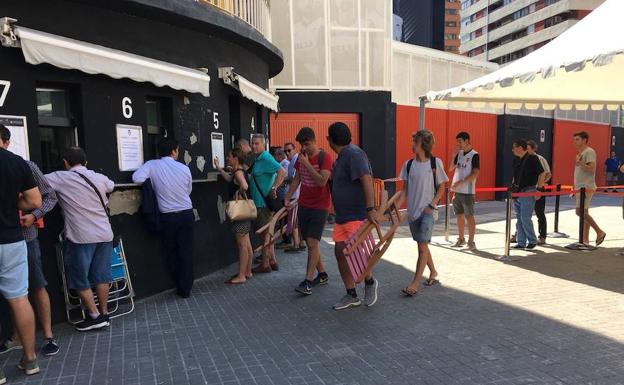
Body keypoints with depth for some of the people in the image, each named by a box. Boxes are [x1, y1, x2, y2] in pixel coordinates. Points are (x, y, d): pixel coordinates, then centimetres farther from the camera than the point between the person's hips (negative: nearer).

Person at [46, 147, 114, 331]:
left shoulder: (60, 178, -7)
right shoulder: (100, 178, 6)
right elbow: (111, 186, 27)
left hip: (81, 238, -5)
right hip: (105, 235, 5)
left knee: (80, 280, 8)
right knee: (101, 276, 13)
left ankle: (95, 317, 12)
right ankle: (104, 314, 20)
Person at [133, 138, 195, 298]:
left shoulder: (152, 165, -7)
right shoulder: (184, 168, -3)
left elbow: (137, 178, -21)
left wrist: (151, 181, 0)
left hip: (168, 217, -1)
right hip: (187, 214, 1)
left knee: (172, 253, 15)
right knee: (186, 253, 8)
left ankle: (179, 288, 23)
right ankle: (186, 289, 14)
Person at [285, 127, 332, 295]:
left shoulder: (324, 157, -11)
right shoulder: (301, 157, 8)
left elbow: (322, 181, -22)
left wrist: (307, 164, -20)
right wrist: (287, 198, 9)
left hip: (319, 207, -6)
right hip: (303, 205, 7)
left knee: (312, 242, -11)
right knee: (311, 242, 11)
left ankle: (308, 282, -9)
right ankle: (322, 275, 25)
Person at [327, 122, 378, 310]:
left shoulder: (353, 154, -15)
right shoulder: (342, 156, 15)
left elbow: (367, 180, -27)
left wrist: (371, 208, -34)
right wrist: (332, 173, 14)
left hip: (357, 215, -10)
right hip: (342, 216, 10)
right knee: (340, 253, 6)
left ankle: (370, 282, 19)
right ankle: (351, 296, 18)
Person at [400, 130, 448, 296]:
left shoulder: (435, 162, -6)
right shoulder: (409, 164, 4)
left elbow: (441, 187, 0)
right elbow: (405, 189, 8)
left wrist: (432, 205, -10)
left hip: (428, 211, -5)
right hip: (412, 211, 5)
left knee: (422, 246, -8)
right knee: (422, 245, 15)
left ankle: (415, 283, -4)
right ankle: (433, 273, 35)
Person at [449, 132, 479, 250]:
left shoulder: (474, 155, -8)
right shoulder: (459, 154, 11)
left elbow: (475, 174, -15)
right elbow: (451, 168, 12)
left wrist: (460, 182, -21)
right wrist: (454, 154, 2)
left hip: (467, 191, -7)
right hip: (457, 190, 7)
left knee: (469, 216, -1)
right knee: (459, 215, 12)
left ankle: (471, 242, 6)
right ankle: (461, 239, 23)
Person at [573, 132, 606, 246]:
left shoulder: (589, 152, -10)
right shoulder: (580, 153, 19)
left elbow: (591, 169, -20)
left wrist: (580, 163, -29)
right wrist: (575, 187, 22)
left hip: (586, 187, -10)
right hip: (580, 187, 10)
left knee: (580, 211, -15)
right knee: (583, 212, 8)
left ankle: (599, 232, -3)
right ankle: (585, 240, 11)